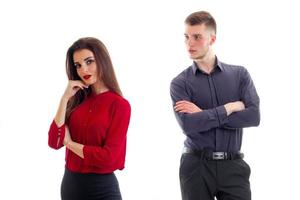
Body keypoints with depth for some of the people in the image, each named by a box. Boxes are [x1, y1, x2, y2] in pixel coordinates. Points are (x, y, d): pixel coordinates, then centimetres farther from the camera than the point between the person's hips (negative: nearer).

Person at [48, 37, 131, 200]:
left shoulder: (119, 105, -11)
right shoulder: (77, 99, 5)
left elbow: (108, 157, -18)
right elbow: (54, 142, -5)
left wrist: (70, 143, -7)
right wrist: (65, 98, -9)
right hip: (70, 182, 6)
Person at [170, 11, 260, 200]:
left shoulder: (240, 74, 6)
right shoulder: (180, 83, 1)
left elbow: (253, 116, -9)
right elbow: (189, 124, -15)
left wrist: (204, 114, -11)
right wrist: (230, 108, -10)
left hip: (233, 165, 1)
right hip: (196, 166, 0)